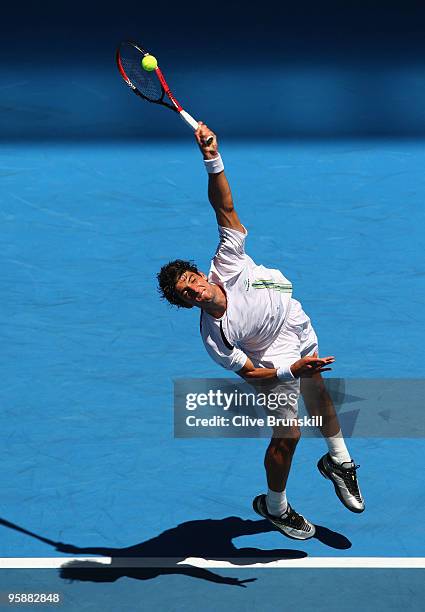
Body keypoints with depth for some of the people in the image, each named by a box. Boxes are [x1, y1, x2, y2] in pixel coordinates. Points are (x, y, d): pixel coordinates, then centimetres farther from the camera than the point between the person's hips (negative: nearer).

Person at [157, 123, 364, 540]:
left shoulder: (227, 266, -31)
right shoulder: (214, 337, -35)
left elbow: (225, 208, -35)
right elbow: (249, 372, -26)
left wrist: (213, 161, -49)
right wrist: (291, 371, -39)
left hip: (300, 329, 5)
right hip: (275, 361, -5)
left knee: (318, 396, 25)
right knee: (287, 436, 0)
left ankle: (338, 462, 53)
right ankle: (274, 507, 27)